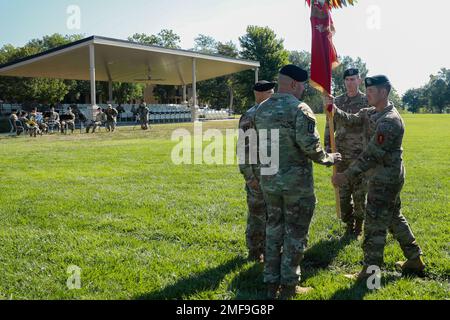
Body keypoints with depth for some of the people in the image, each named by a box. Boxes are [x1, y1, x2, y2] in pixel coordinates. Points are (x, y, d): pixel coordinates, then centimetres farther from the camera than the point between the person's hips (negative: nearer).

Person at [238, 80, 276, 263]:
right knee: (257, 212, 0)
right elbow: (243, 148, -15)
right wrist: (249, 176, -18)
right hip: (257, 173, -7)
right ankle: (254, 252, 12)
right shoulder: (249, 118, -12)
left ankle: (265, 246, 27)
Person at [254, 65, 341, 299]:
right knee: (295, 233, 6)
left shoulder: (261, 109, 6)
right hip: (297, 181, -6)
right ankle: (288, 286, 14)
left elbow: (261, 142, 9)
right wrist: (328, 159, -4)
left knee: (273, 229, 15)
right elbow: (310, 145, -21)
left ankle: (271, 284, 22)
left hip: (269, 179, 6)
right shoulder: (300, 109, -15)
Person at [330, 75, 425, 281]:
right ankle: (415, 260, 32)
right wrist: (334, 110, -8)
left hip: (385, 179, -10)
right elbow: (350, 121, 11)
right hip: (388, 177, 10)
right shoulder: (371, 113, 6)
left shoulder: (390, 121, -24)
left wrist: (347, 176, -28)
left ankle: (370, 271, 8)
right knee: (394, 217, 20)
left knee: (375, 224, -2)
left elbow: (372, 155, -28)